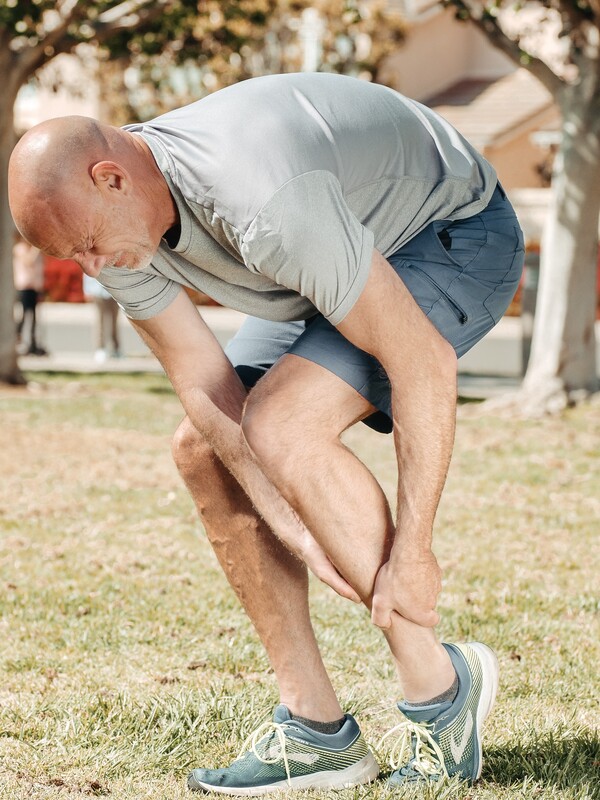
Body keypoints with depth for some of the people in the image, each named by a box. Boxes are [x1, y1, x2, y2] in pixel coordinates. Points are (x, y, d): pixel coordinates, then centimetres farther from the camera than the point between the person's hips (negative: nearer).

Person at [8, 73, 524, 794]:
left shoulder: (261, 202, -40)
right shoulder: (111, 220, -14)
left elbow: (425, 361, -36)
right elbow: (205, 385, -11)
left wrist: (410, 552, -32)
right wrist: (294, 527, -22)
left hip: (454, 231, -9)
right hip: (359, 248, 9)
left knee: (281, 426, -27)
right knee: (203, 451, -1)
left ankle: (438, 688, -13)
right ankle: (317, 733, 0)